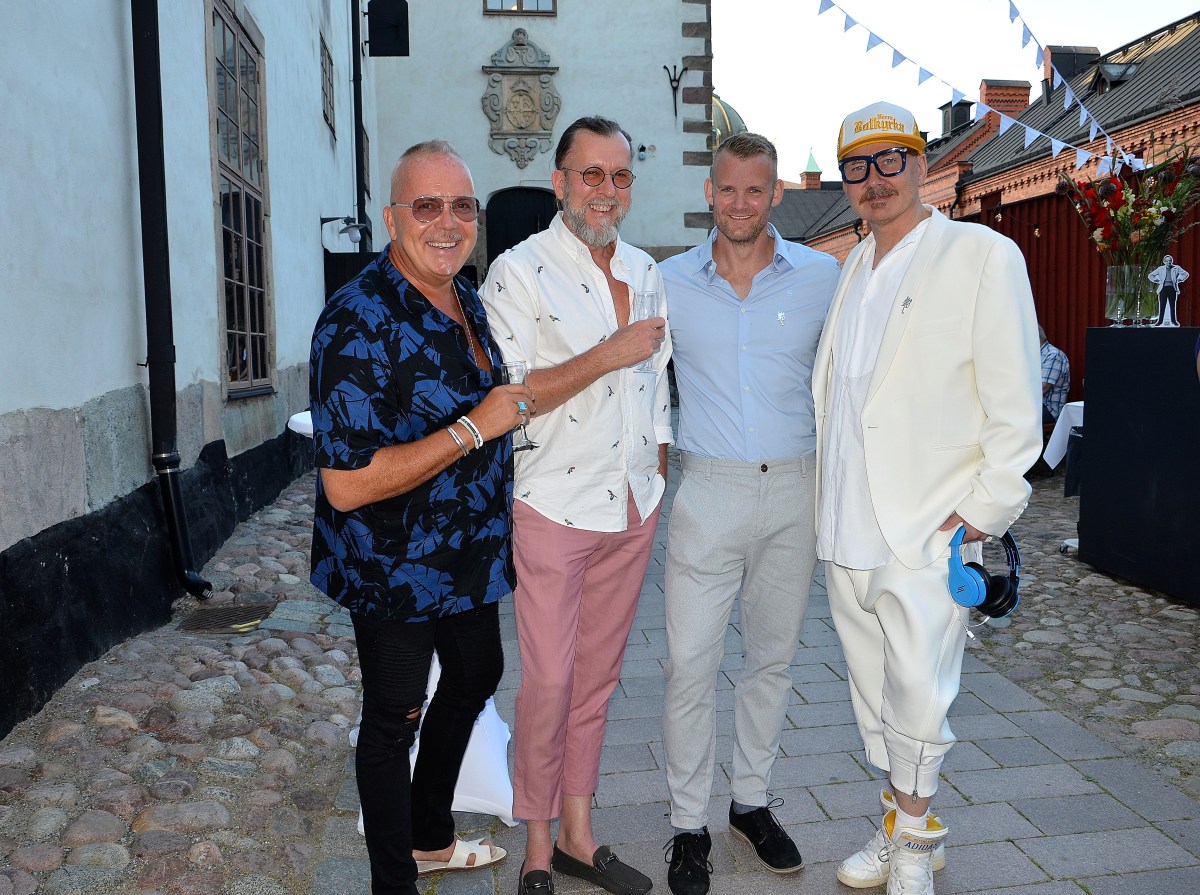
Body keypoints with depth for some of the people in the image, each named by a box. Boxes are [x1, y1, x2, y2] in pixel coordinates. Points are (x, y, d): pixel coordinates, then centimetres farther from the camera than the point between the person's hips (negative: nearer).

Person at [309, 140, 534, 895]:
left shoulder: (467, 299, 3)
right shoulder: (359, 323, -26)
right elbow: (347, 485, -31)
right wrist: (476, 427, -29)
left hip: (471, 551, 9)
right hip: (396, 569, -9)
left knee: (476, 676, 24)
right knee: (394, 717, 9)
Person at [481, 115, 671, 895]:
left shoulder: (647, 273, 11)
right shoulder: (520, 271, -8)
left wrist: (660, 476, 13)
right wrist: (607, 355, -19)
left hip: (633, 511, 6)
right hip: (555, 508, -5)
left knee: (598, 675, 14)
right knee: (548, 683, 1)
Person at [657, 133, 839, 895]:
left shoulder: (824, 277, 1)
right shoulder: (670, 282, 1)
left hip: (796, 490, 1)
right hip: (709, 491, -1)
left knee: (773, 659, 13)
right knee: (691, 665, -2)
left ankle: (753, 802, 32)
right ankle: (690, 825, 16)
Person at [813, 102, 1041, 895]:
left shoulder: (983, 256, -7)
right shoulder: (851, 270, 13)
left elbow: (1016, 408, -9)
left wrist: (980, 516, -12)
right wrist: (832, 503, 13)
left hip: (928, 538, -6)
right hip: (847, 533, 6)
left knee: (917, 704, 0)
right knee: (873, 697, 15)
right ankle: (901, 827, 34)